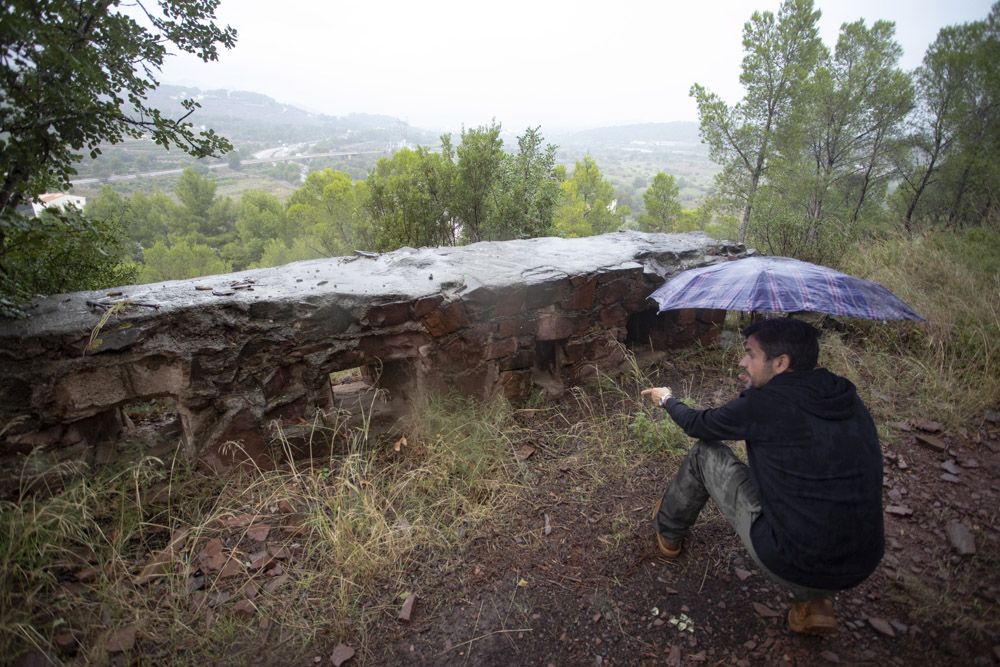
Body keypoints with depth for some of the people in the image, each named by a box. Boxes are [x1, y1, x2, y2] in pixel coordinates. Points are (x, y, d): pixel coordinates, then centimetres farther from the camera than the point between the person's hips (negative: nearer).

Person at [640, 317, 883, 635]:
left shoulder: (767, 402, -16)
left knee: (705, 453, 7)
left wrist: (667, 399, 21)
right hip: (860, 569, 6)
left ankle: (668, 533, 33)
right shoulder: (848, 397, 1)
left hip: (789, 565, -6)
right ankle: (813, 600, 20)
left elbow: (699, 425, 1)